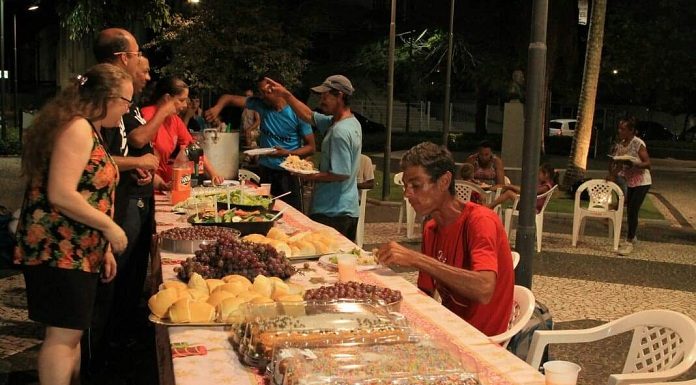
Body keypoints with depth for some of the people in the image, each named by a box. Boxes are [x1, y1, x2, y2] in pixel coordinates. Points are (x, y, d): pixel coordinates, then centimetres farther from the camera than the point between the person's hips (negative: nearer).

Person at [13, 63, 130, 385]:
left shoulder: (89, 129, 15)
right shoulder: (77, 128, -16)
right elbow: (61, 195, -25)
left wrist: (104, 247, 18)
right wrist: (110, 228, -17)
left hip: (78, 250, 10)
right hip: (59, 250, -10)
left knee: (71, 331, 15)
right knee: (63, 334, -7)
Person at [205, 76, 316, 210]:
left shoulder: (296, 113, -12)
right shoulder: (261, 105, 0)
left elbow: (311, 147, -8)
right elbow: (229, 98, 3)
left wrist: (288, 153, -23)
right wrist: (218, 107, -19)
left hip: (288, 173, -4)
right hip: (265, 170, 4)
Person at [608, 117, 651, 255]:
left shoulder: (638, 144, -19)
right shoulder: (619, 144, 1)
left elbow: (648, 163, -21)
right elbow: (613, 161, 12)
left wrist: (632, 163, -35)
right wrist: (612, 174, -2)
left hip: (641, 182, -7)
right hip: (629, 182, 7)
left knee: (632, 211, -10)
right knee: (629, 210, 15)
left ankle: (629, 242, -3)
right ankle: (632, 236, 33)